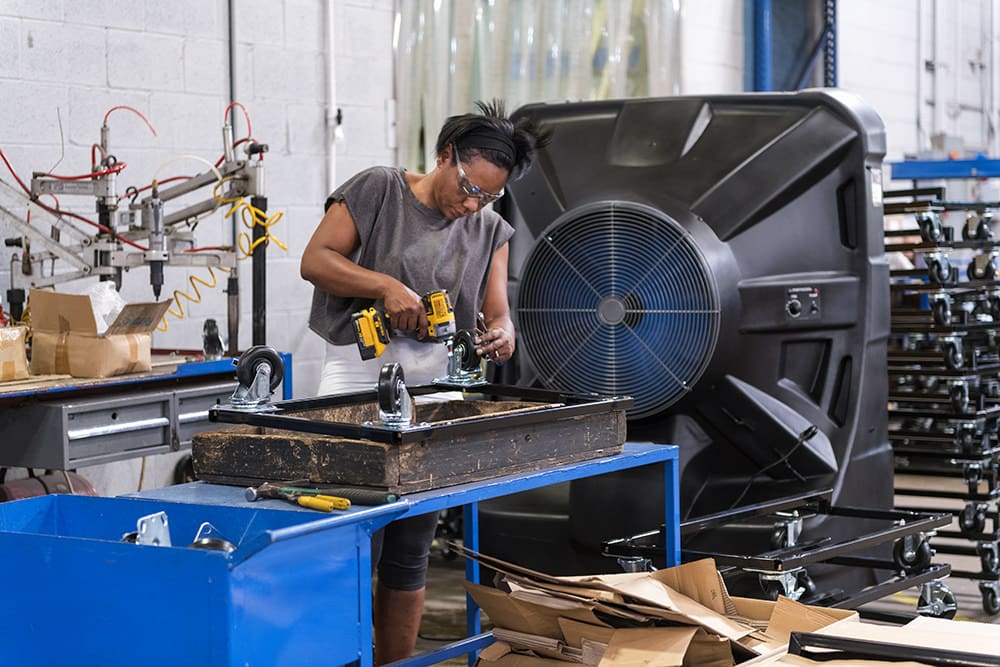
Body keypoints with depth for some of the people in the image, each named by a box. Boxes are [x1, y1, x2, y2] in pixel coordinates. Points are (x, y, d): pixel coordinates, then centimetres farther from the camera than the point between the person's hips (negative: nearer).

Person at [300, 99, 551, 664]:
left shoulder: (490, 231, 12)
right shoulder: (377, 191, 0)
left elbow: (498, 314, 6)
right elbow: (316, 260, -6)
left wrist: (501, 335, -17)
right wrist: (386, 286, -20)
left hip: (435, 388, 5)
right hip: (360, 379, -4)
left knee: (411, 556, 9)